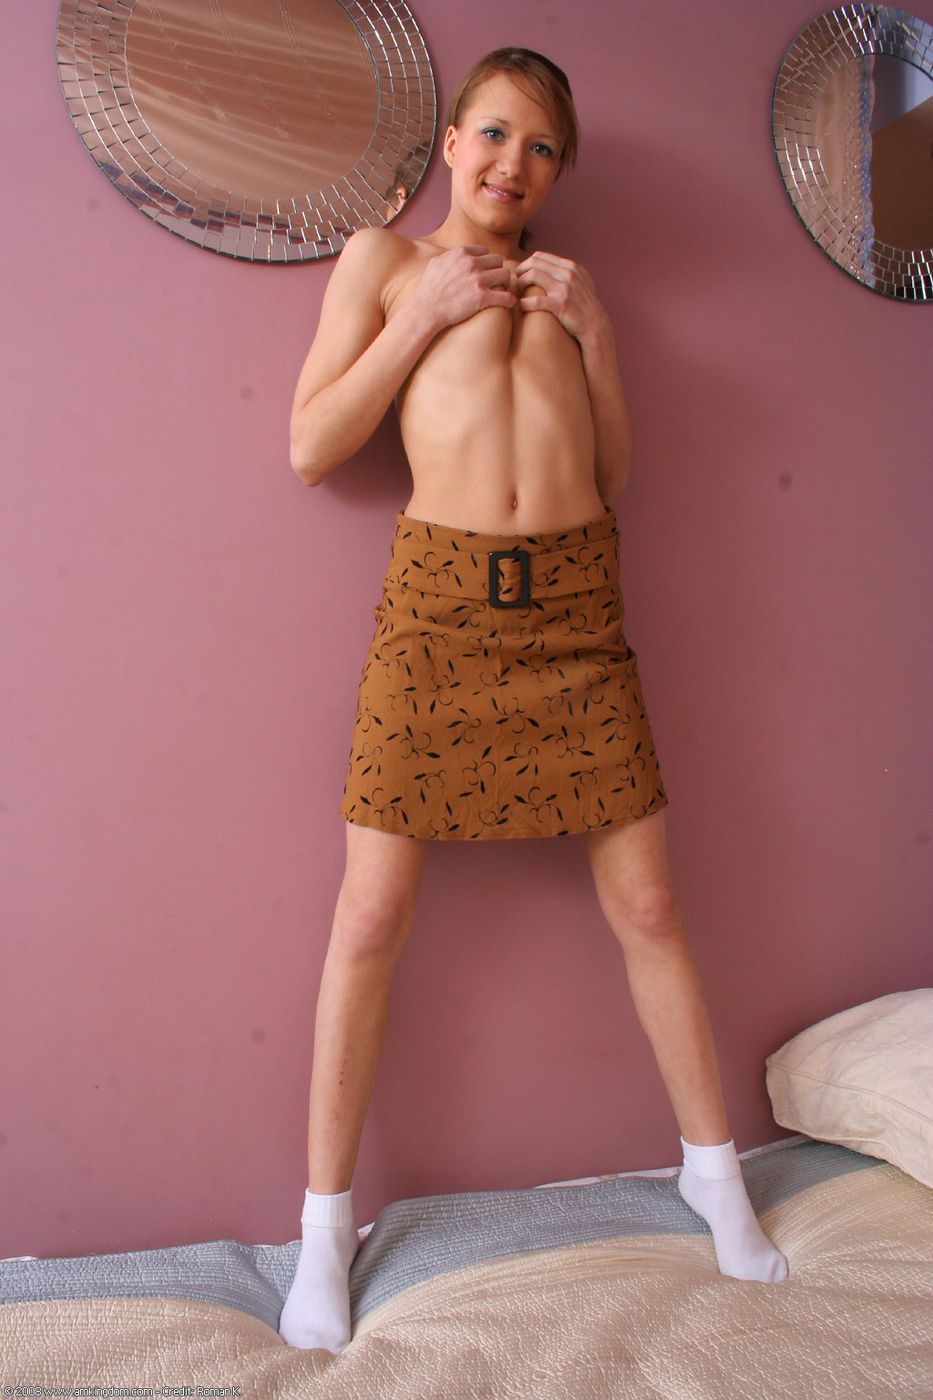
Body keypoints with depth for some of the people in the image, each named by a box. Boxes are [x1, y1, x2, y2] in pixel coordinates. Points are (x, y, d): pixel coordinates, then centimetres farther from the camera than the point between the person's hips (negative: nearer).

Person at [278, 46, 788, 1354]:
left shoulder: (564, 280, 21)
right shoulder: (385, 258, 12)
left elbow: (615, 466, 17)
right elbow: (312, 448, 2)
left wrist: (592, 330, 6)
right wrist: (428, 314, -1)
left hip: (576, 605, 3)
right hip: (437, 598, -2)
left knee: (648, 906, 6)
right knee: (371, 917, -1)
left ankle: (714, 1168, 27)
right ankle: (328, 1221, 18)